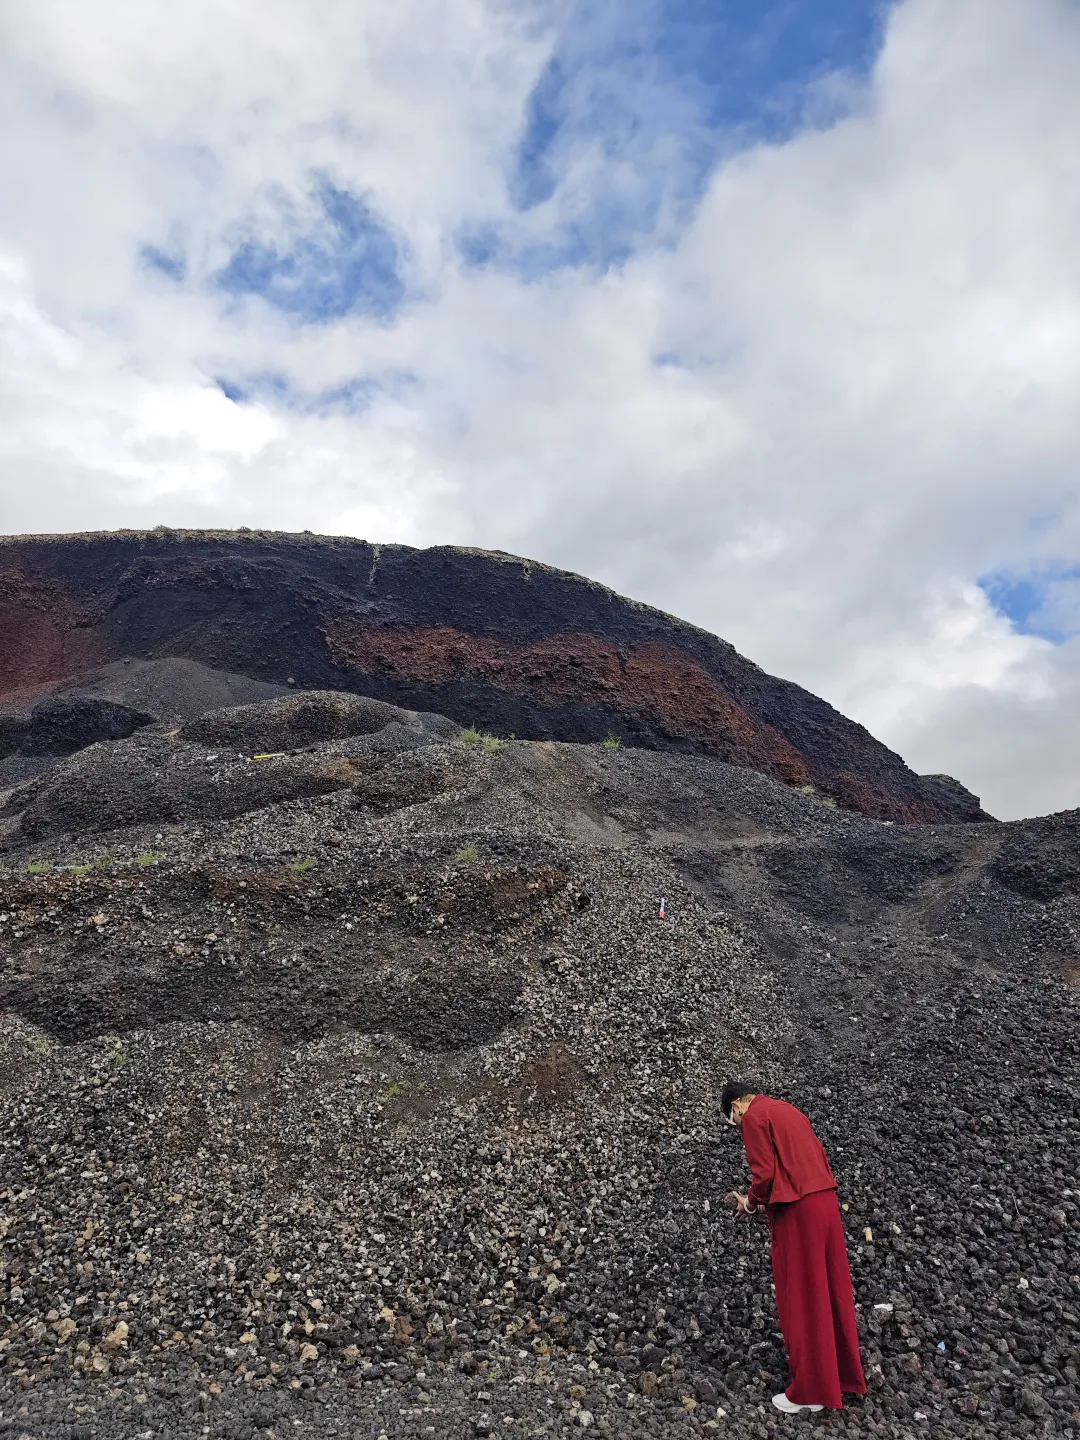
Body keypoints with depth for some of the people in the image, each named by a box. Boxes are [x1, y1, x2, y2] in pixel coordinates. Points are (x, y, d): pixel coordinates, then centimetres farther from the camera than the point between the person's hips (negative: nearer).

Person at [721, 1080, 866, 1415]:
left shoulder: (754, 1117, -7)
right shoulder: (785, 1109, 19)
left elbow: (765, 1172, -15)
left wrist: (750, 1202, 5)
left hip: (797, 1210, -9)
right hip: (825, 1200, 9)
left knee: (801, 1298, 2)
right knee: (830, 1293, 17)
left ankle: (811, 1390, 11)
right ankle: (843, 1375, 28)